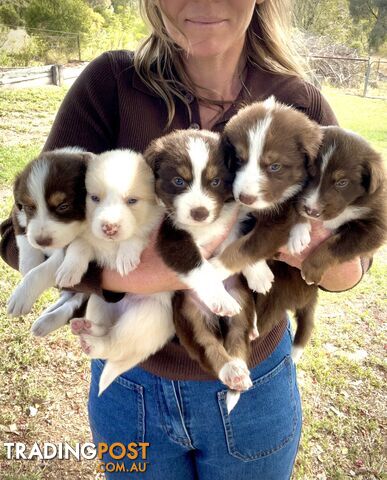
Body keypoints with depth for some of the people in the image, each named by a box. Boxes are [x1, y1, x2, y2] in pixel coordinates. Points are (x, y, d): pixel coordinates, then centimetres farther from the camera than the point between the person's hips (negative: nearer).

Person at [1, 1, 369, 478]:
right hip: (130, 383, 0)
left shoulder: (302, 106, -13)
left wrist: (339, 264, -29)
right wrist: (124, 270, -35)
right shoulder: (111, 84, -15)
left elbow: (350, 263, -6)